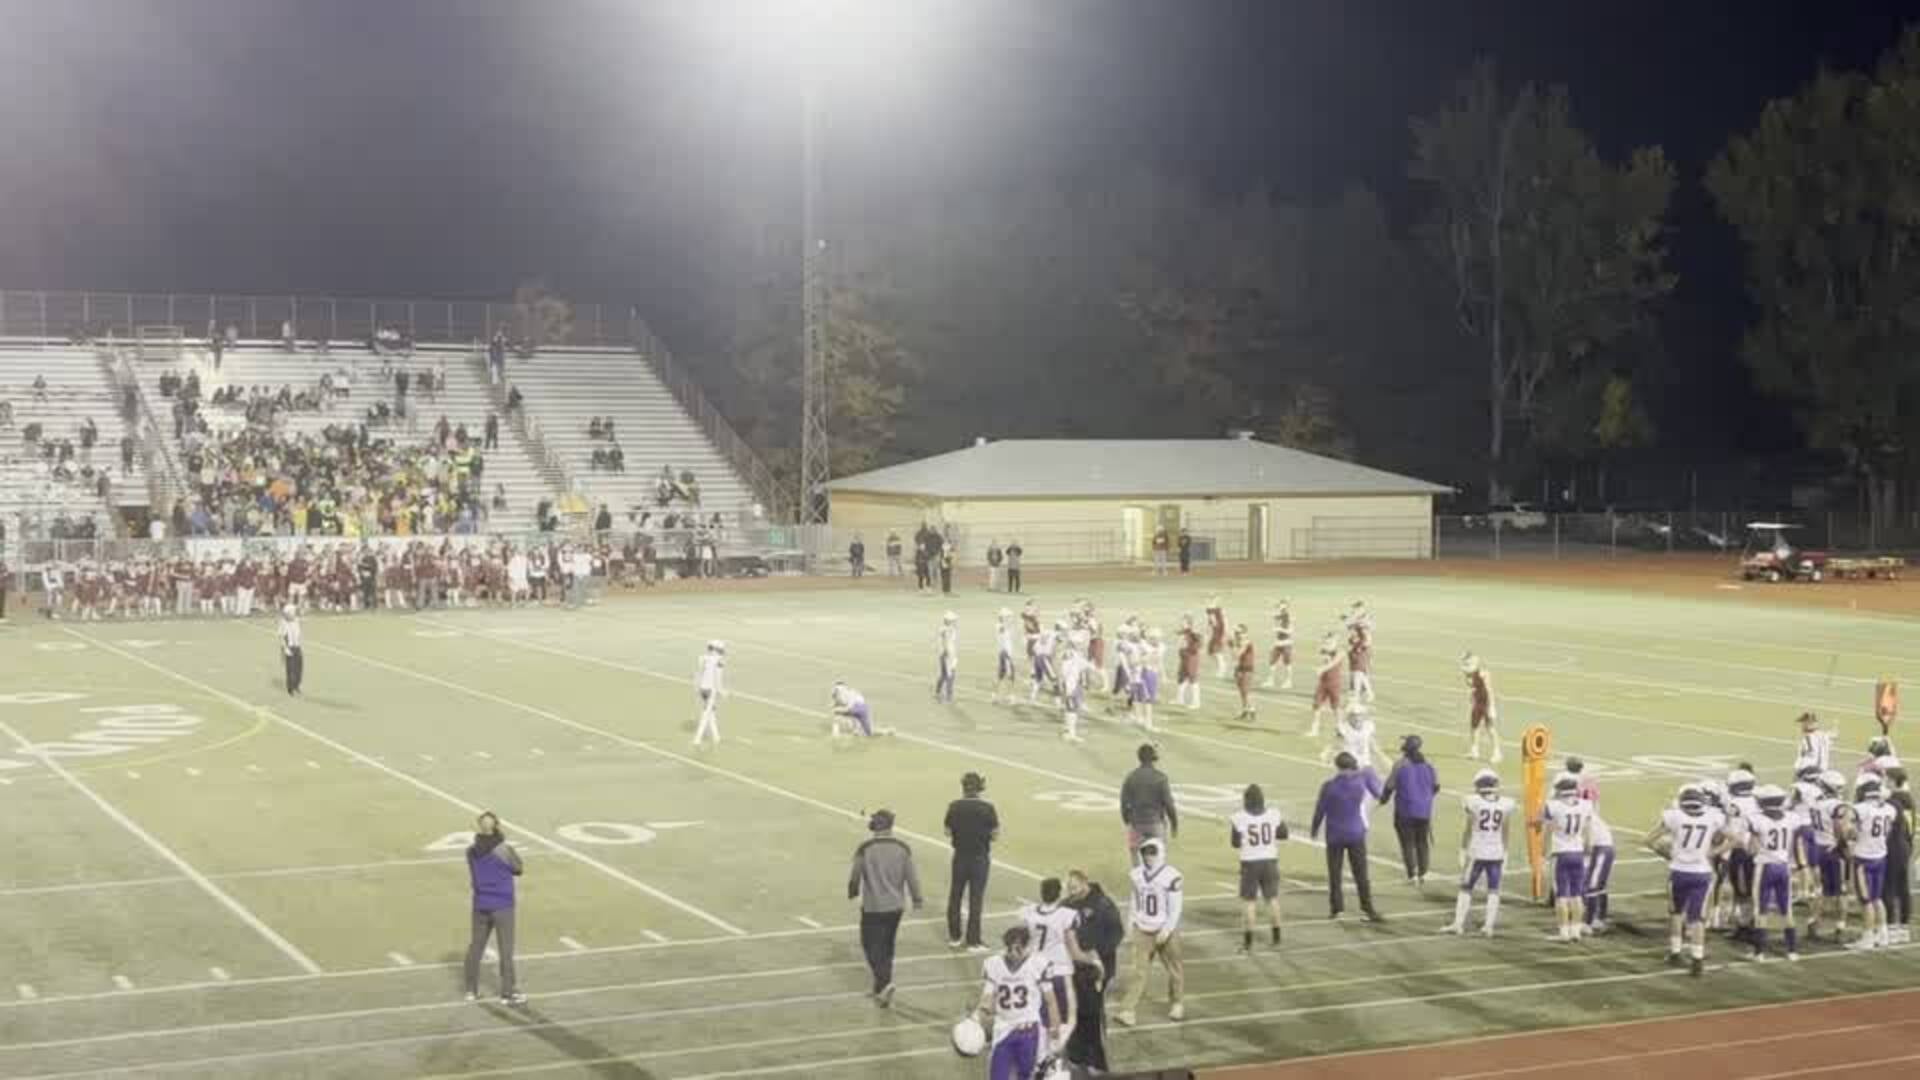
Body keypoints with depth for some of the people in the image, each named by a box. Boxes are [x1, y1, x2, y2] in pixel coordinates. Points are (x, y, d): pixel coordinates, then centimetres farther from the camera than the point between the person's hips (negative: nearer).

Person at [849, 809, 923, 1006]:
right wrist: (917, 899, 11)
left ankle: (884, 982, -14)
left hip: (872, 907, -3)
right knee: (887, 946, 19)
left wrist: (853, 893, 16)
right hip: (895, 906, 3)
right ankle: (881, 988, 26)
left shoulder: (864, 849, -12)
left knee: (872, 946, 6)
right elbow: (911, 877, -2)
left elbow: (855, 876, -5)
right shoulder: (902, 848, -5)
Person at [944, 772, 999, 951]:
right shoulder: (987, 808, -15)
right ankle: (973, 941, 9)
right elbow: (995, 835, -10)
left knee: (955, 896, 18)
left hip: (960, 857, 2)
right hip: (980, 857, -2)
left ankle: (954, 937, 26)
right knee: (976, 899, 5)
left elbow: (948, 832, -1)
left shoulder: (954, 807, -9)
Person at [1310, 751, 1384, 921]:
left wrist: (1314, 829, 14)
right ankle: (1369, 909, 1)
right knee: (1361, 874, 4)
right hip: (1356, 834, 1)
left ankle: (1335, 908, 11)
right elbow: (1378, 792, 9)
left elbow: (1320, 810, -3)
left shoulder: (1329, 785, -10)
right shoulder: (1361, 780, -8)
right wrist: (1370, 773, 24)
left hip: (1335, 835, -1)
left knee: (1334, 872, 10)